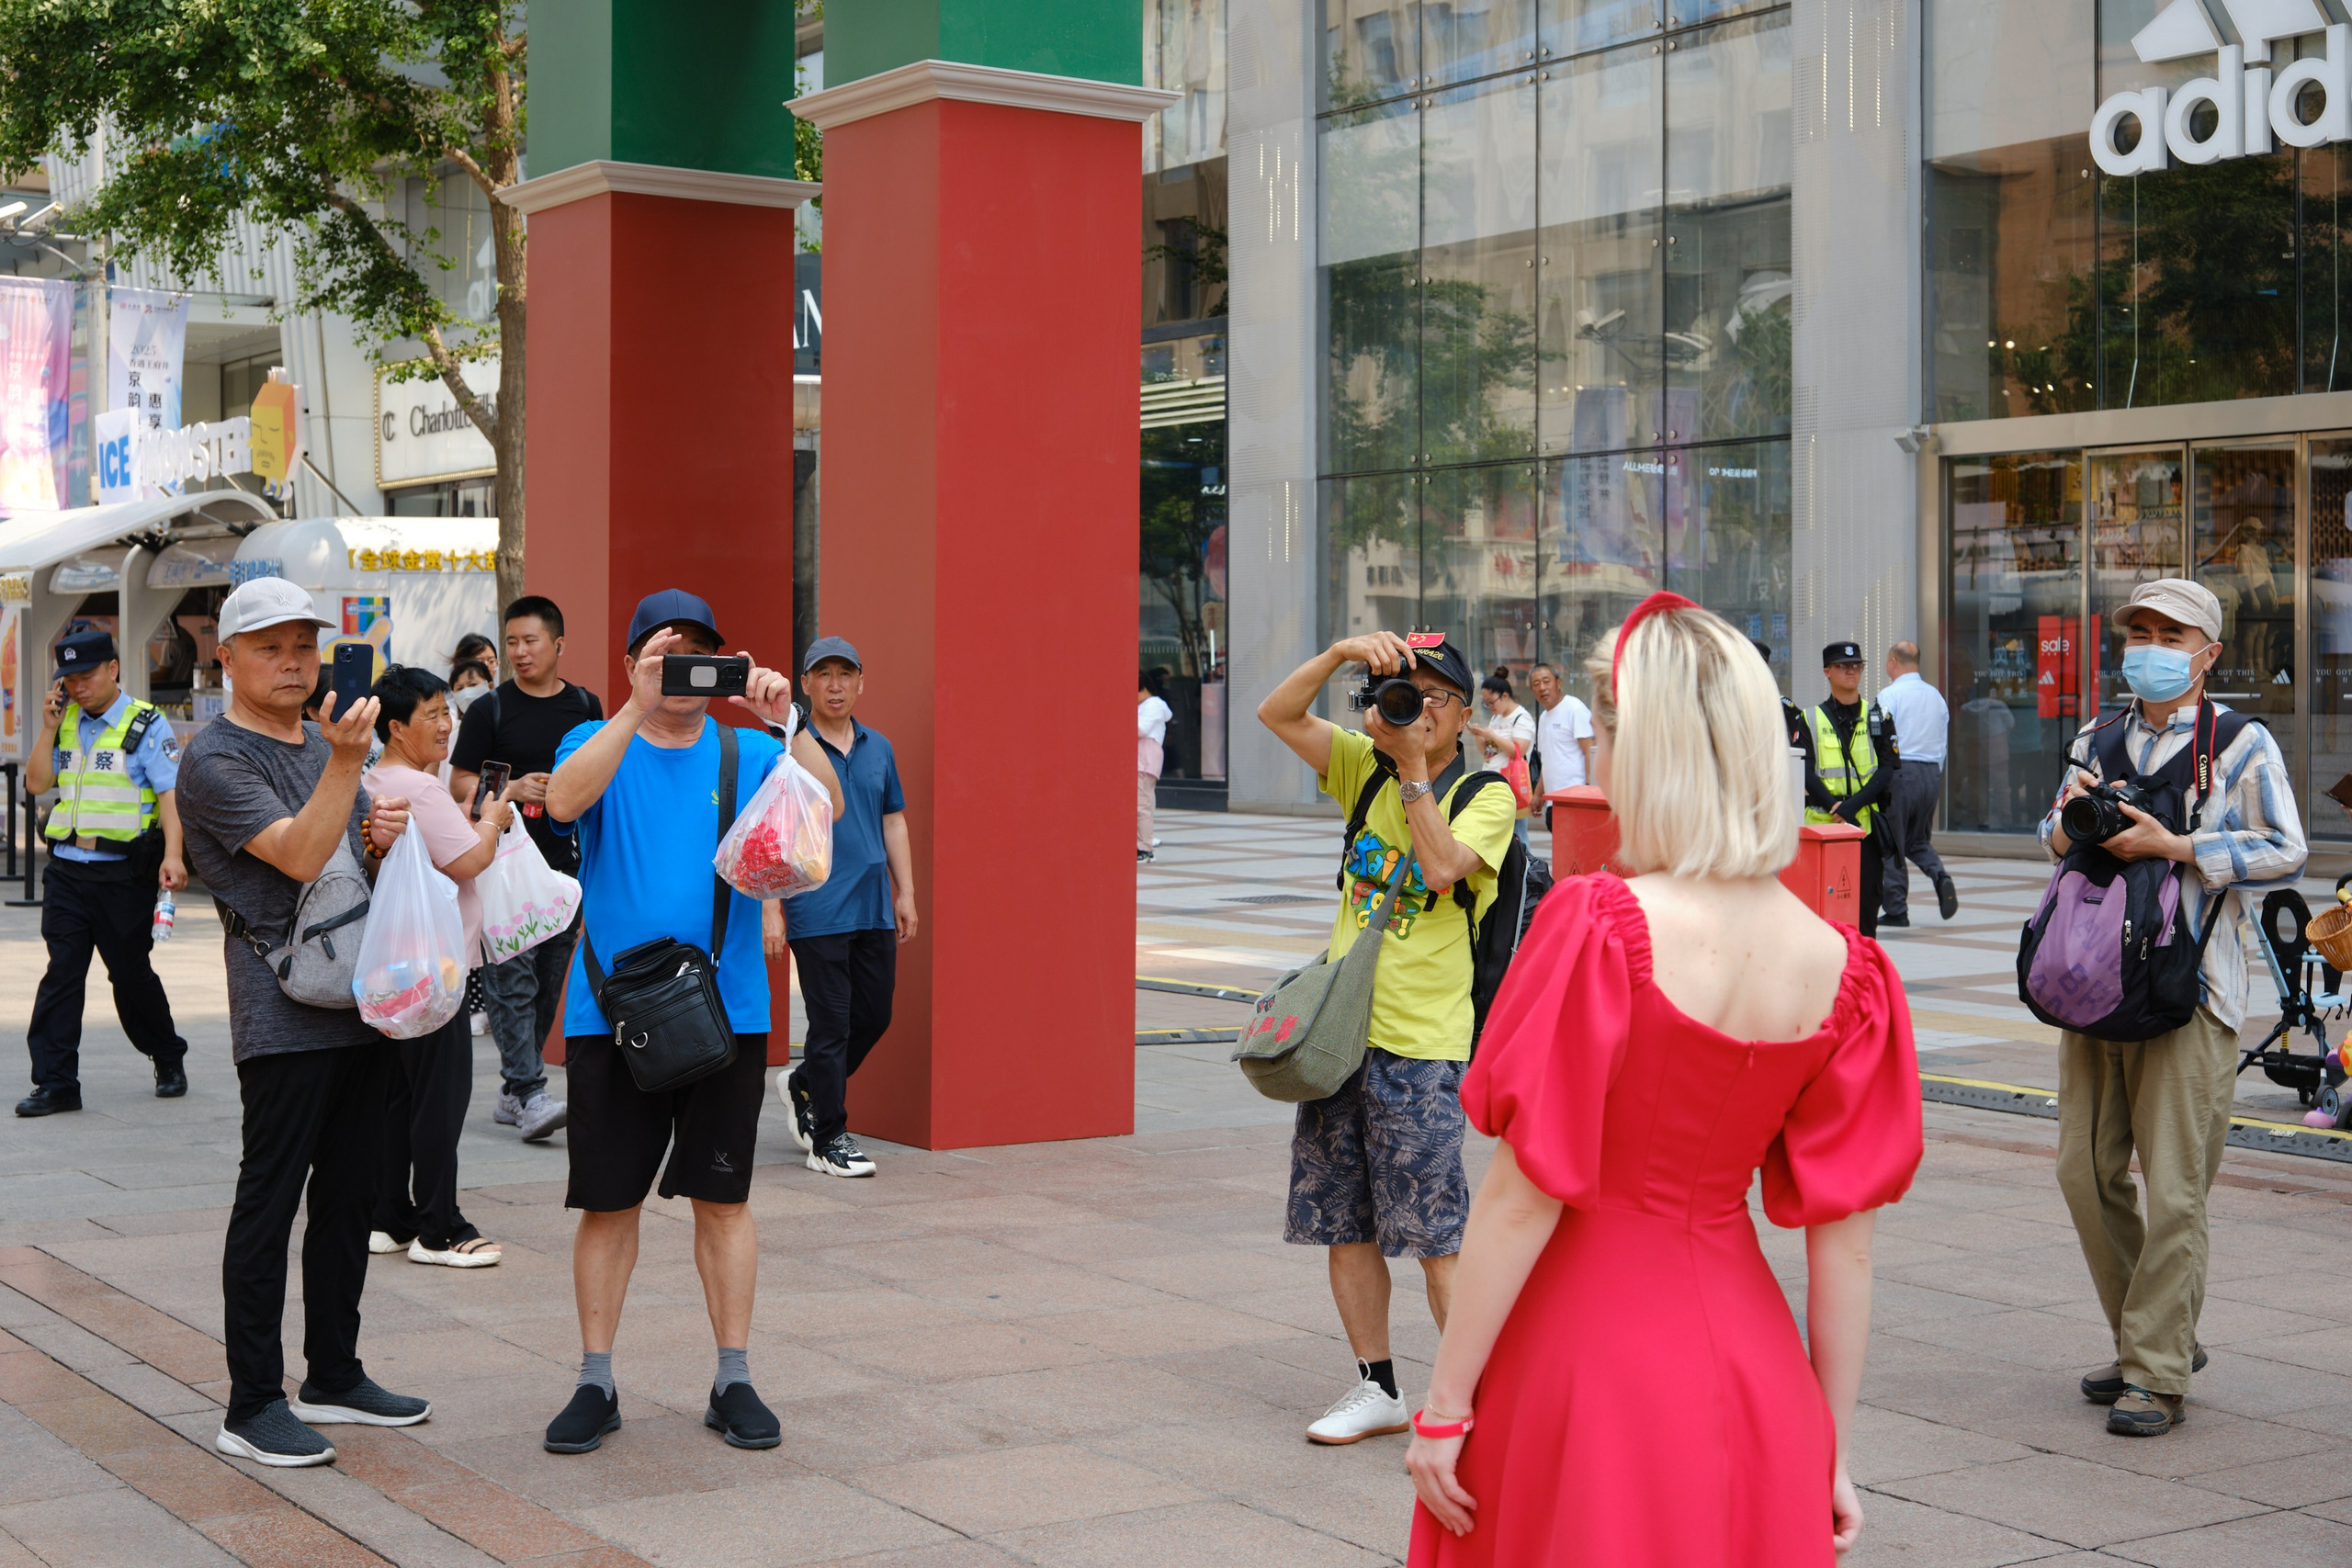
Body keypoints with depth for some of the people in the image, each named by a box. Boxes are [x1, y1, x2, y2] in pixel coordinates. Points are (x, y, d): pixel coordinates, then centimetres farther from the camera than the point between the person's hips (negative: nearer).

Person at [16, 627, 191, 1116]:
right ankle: (55, 1083, 2)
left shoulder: (146, 724, -5)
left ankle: (169, 1060, 28)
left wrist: (172, 854, -24)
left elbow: (169, 793, -11)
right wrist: (49, 726, -1)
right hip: (68, 868, 4)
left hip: (124, 873, -4)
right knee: (62, 972, -1)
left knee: (131, 973, 6)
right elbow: (36, 783, 9)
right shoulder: (67, 722, 12)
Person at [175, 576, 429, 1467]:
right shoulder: (216, 760, -7)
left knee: (349, 1195, 13)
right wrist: (345, 765, -29)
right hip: (283, 1015, -8)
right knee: (270, 1201, -5)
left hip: (359, 1005, 8)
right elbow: (299, 856, -19)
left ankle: (334, 1375, 24)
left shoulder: (326, 743, 18)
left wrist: (383, 837, 5)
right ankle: (252, 1406, 0)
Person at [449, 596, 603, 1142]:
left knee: (548, 984, 8)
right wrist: (513, 790, -14)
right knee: (512, 980, -12)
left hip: (567, 866, 4)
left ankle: (511, 1093, 18)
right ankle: (529, 1095, -15)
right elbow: (459, 784, 1)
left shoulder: (586, 708, 10)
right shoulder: (490, 710, 1)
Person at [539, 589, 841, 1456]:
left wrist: (787, 721, -27)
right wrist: (638, 708, -29)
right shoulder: (600, 743, 3)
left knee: (723, 1197, 7)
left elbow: (824, 809, -12)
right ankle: (596, 1384, 17)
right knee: (607, 1200, 5)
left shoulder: (749, 754, 5)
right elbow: (565, 801, -20)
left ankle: (733, 1382, 16)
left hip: (725, 1010, 1)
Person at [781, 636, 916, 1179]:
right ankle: (828, 1139, 8)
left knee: (875, 1015, 10)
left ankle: (806, 1086, 33)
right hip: (816, 913, -6)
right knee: (831, 1024, -2)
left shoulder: (878, 748, 11)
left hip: (874, 911, 6)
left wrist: (906, 894, 14)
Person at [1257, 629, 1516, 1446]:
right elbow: (1277, 713, 0)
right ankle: (1377, 1389, 23)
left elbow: (1442, 868, -22)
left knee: (1436, 1237, -6)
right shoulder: (1365, 768, 9)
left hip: (1421, 1045, -5)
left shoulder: (1486, 797, -5)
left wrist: (1415, 768, -18)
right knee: (1344, 1225, 11)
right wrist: (1341, 653, -13)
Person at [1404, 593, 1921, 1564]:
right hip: (1747, 1368, 4)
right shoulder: (1838, 966, -4)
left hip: (1583, 1347, -4)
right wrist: (1833, 1451, 9)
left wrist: (1446, 1403, -8)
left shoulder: (1598, 926, -18)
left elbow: (1525, 1195, -16)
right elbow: (1846, 1239, 0)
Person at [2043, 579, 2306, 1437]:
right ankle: (2155, 1339, 24)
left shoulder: (2242, 745, 0)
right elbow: (2057, 841, 23)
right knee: (2087, 1170, 6)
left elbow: (2285, 851, -9)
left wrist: (2173, 845, -16)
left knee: (2173, 1185, -7)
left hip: (2190, 987, -6)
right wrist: (2069, 818, 0)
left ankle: (2157, 1376, 0)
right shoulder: (2097, 739, 16)